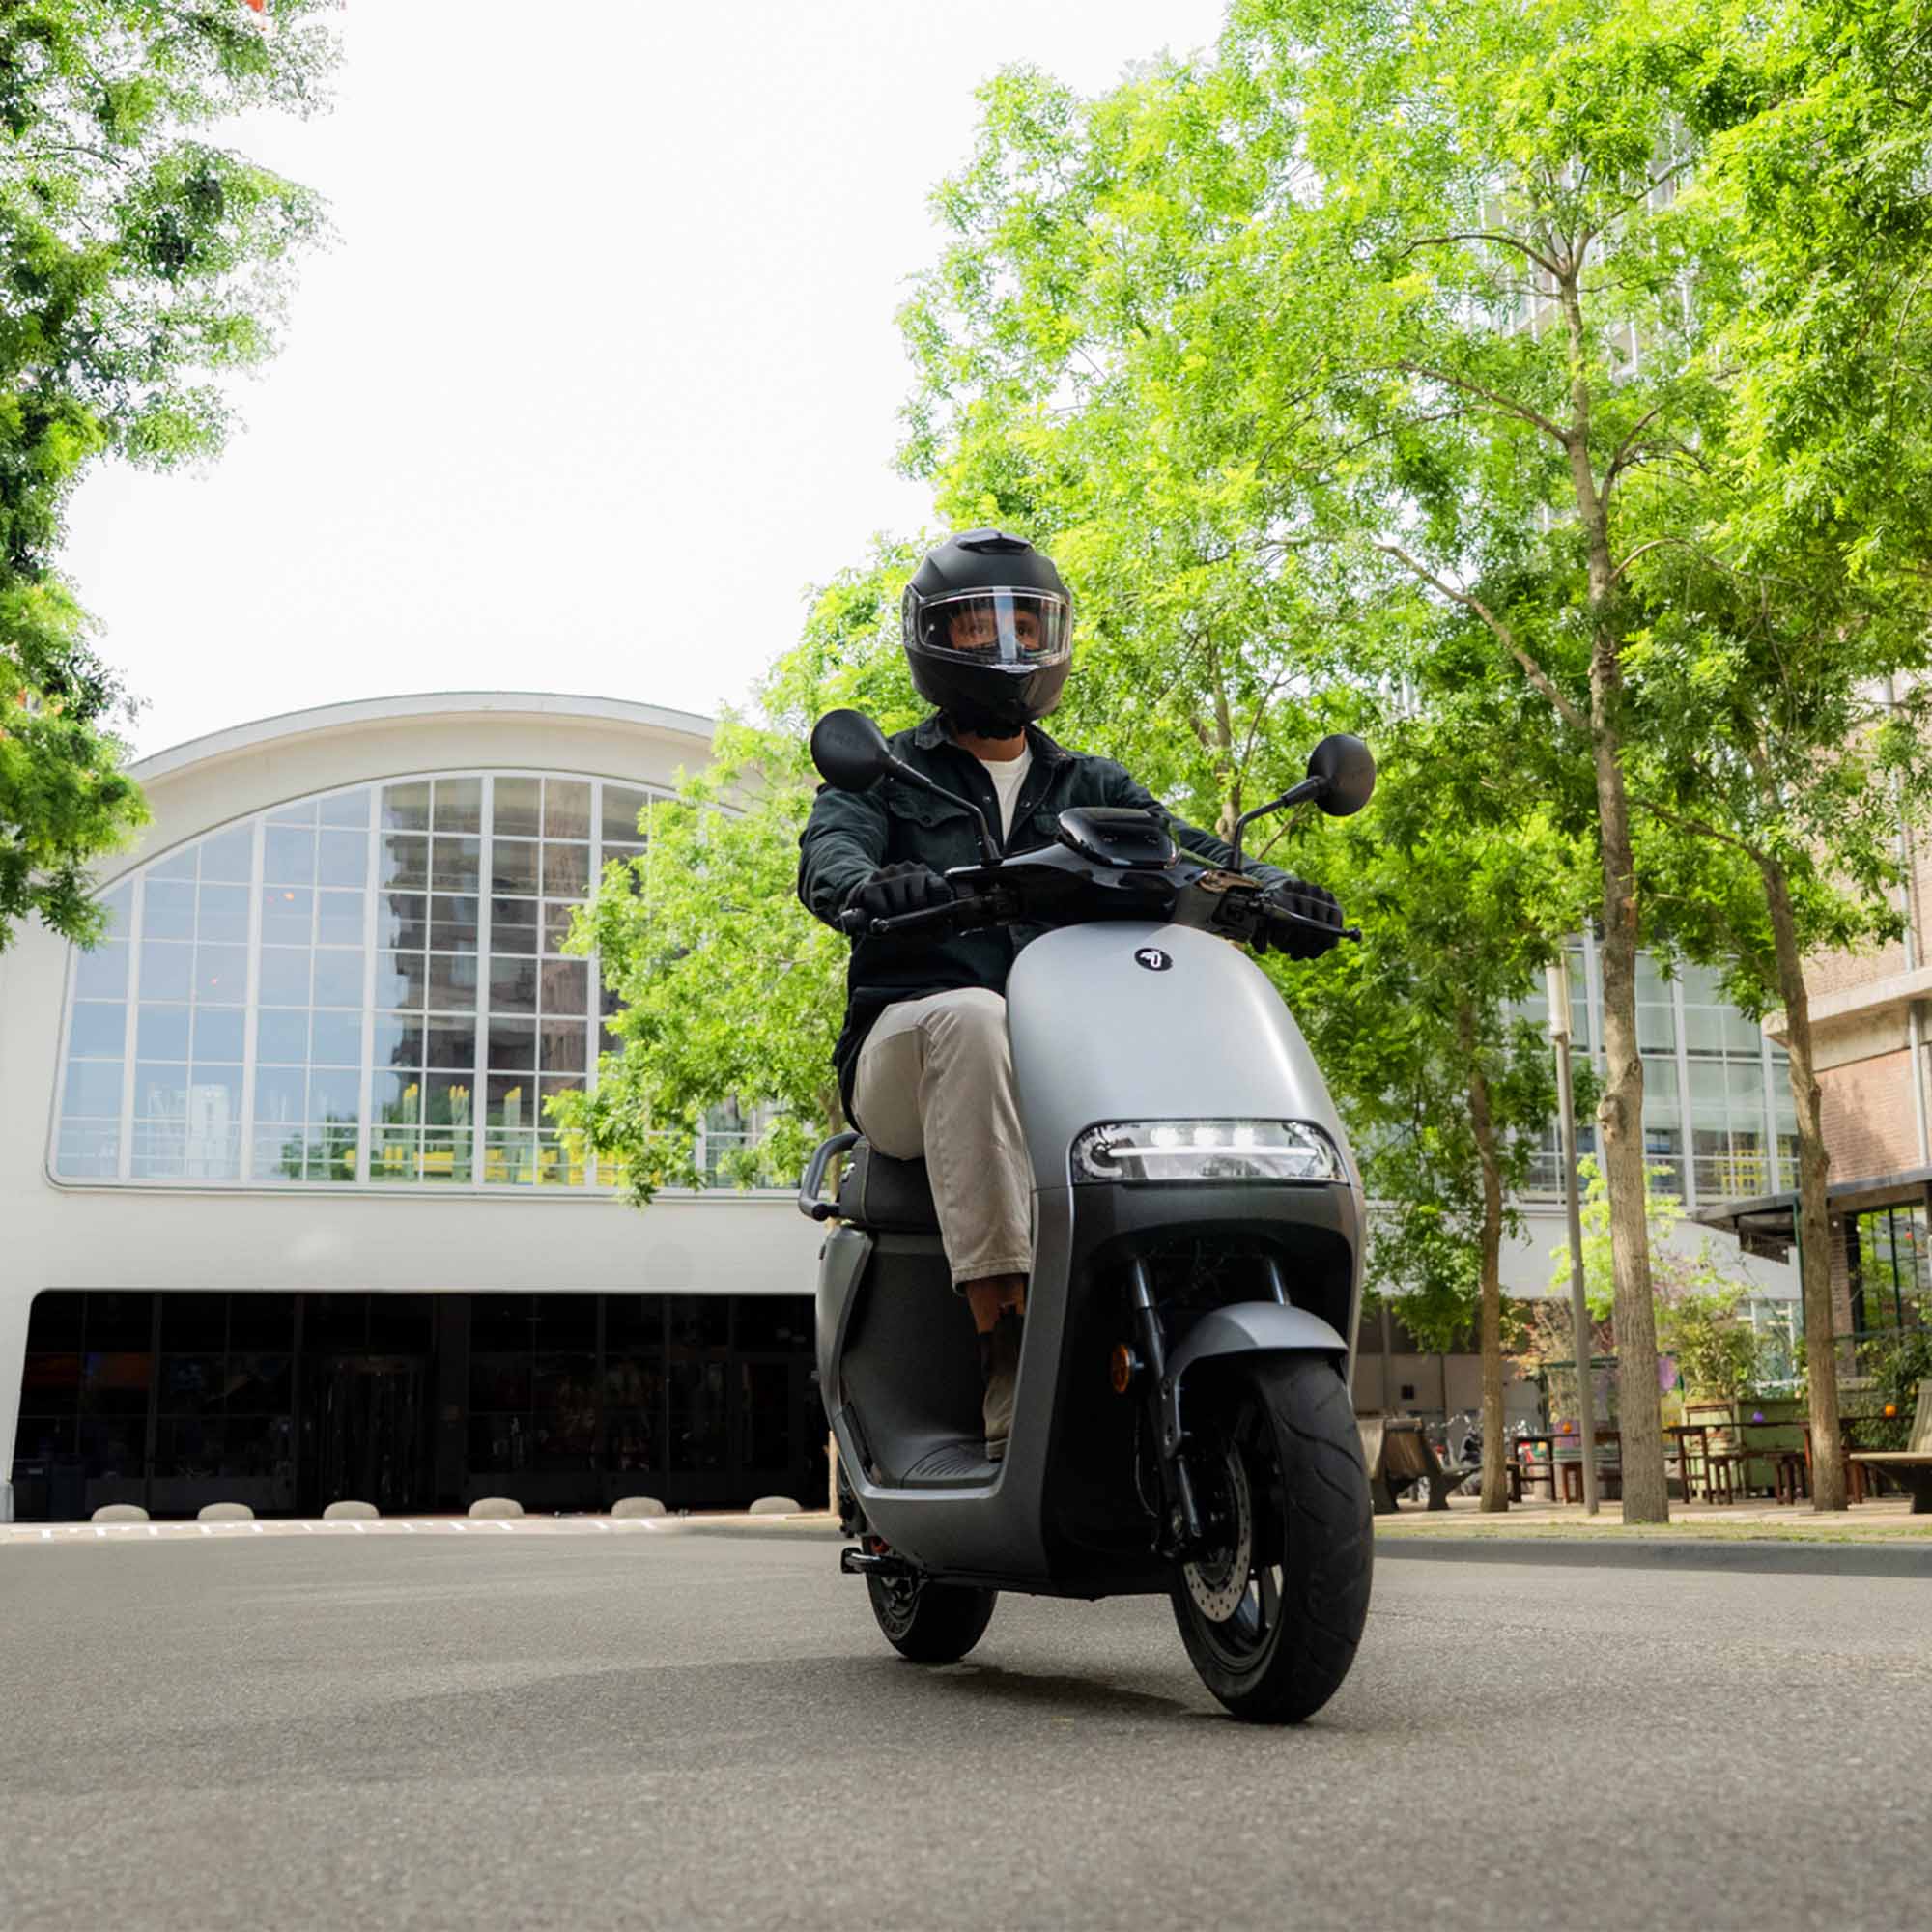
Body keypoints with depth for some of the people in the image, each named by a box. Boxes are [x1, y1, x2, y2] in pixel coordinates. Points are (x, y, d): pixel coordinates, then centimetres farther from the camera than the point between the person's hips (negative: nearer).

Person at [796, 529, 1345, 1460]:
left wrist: (1273, 889, -16)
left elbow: (1180, 848, 8)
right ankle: (1000, 1300, -44)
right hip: (909, 1049, -3)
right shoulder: (885, 773, 15)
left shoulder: (1089, 787, 25)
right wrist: (873, 885, -33)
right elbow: (826, 855, -7)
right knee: (972, 1017, -38)